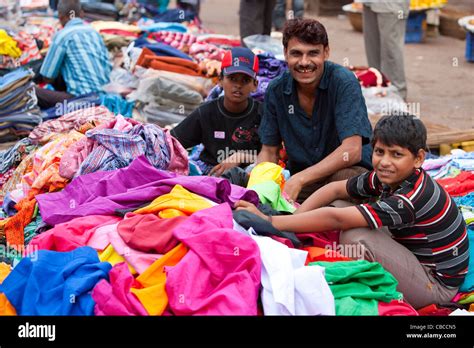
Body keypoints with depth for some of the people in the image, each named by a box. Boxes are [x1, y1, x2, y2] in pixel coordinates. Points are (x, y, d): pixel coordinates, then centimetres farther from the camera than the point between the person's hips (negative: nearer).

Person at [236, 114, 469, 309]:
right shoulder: (387, 178, -4)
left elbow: (335, 219, -34)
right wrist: (295, 217, -15)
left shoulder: (412, 198, -30)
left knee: (356, 235, -29)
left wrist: (271, 221, -32)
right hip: (413, 258, 9)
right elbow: (335, 189, 2)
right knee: (340, 205, 0)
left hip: (436, 285, -9)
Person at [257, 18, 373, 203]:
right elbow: (269, 150, 5)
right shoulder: (276, 90, -2)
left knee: (342, 180, -38)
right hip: (299, 175, 3)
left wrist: (298, 180, -32)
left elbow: (352, 151, -25)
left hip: (350, 171, -3)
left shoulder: (344, 82, -18)